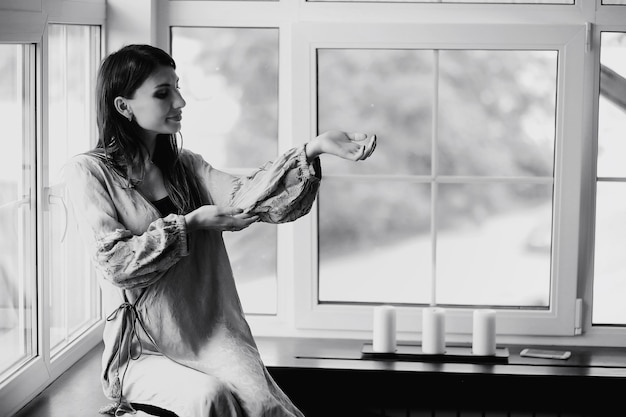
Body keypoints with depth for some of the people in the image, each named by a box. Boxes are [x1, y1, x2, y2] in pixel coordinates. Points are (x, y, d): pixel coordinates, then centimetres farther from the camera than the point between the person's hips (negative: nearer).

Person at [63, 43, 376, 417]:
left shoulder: (186, 166, 14)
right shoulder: (88, 172, -1)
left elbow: (246, 195, -5)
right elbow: (113, 261, -11)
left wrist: (314, 149, -19)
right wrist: (192, 222, -9)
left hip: (213, 340, 4)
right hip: (144, 353, -3)